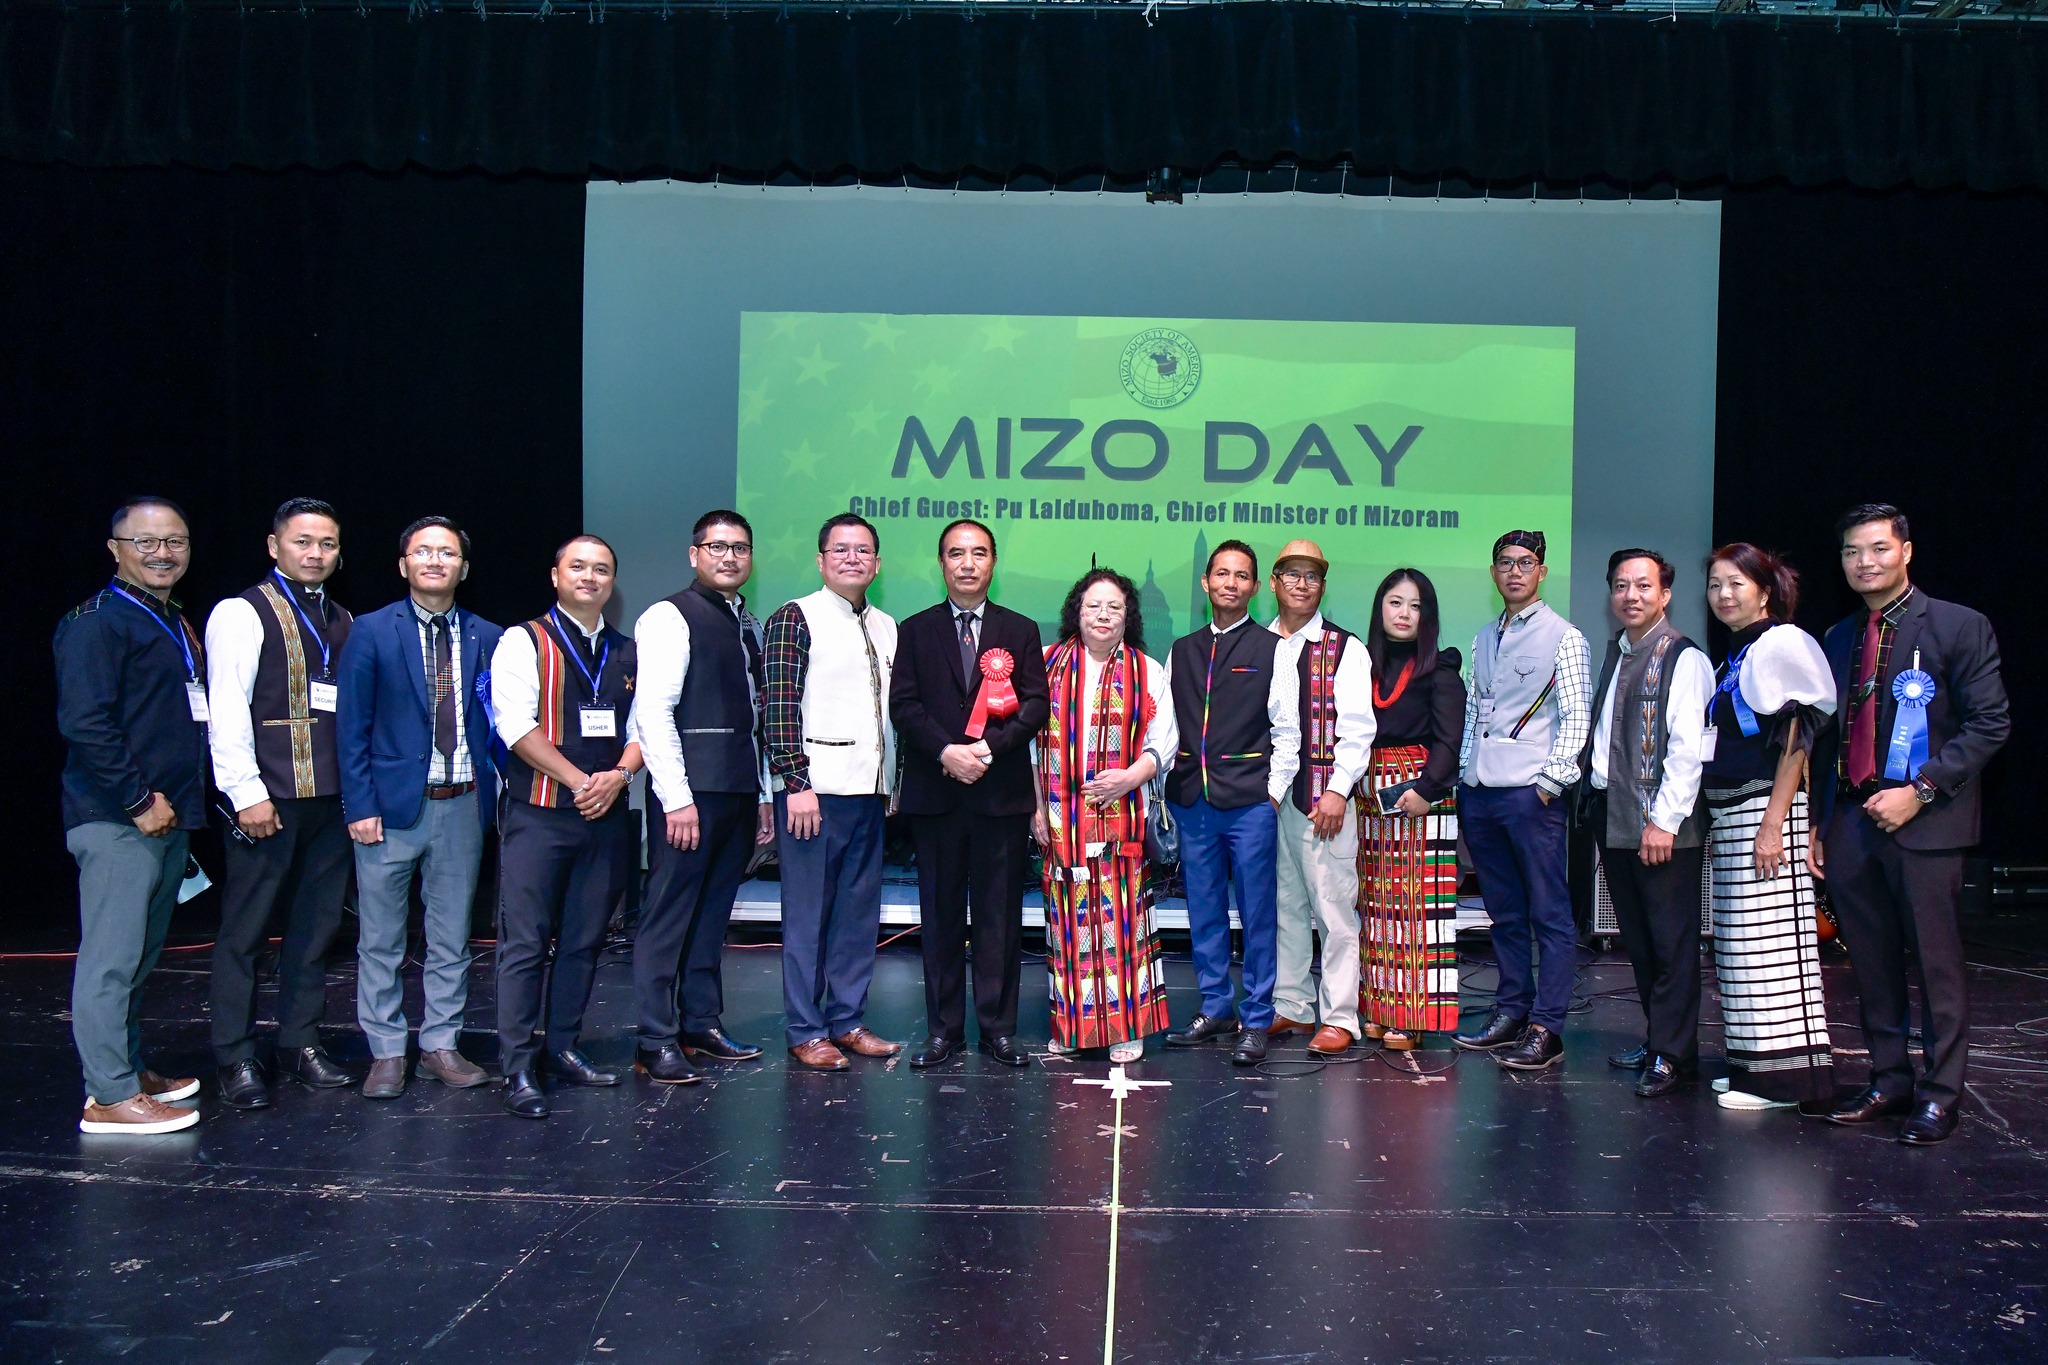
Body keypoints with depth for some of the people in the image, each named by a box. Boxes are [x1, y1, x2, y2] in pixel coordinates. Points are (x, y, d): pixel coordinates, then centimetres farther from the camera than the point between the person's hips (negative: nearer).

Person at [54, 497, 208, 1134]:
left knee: (139, 955, 16)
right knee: (111, 957, -4)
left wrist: (181, 802, 14)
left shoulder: (176, 623, 17)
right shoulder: (97, 622, -11)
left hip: (167, 816, 9)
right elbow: (84, 723, -19)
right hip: (116, 819, -9)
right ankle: (110, 1097, 2)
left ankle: (129, 1070, 27)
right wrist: (139, 801, -17)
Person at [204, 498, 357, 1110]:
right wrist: (247, 793, -14)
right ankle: (237, 1059, 11)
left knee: (317, 925, 11)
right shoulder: (243, 613, -3)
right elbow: (226, 709, -9)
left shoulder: (342, 621, 14)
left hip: (331, 798, 6)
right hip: (268, 797, -6)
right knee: (244, 931, 1)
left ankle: (300, 1044, 21)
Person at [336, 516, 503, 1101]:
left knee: (452, 938, 10)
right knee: (380, 941, 5)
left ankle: (441, 1045, 23)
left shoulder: (487, 638, 6)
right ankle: (386, 1053, 17)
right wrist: (360, 806, -8)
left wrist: (492, 794, -2)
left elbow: (496, 722, 8)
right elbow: (352, 726, -2)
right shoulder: (371, 632, -1)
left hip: (462, 806, 2)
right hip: (391, 805, -2)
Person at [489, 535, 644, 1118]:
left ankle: (564, 1047, 21)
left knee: (584, 939, 10)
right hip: (538, 814, -5)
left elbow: (641, 728, 12)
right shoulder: (524, 642, -1)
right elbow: (518, 727, -10)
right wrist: (581, 782, -15)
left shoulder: (627, 654, 14)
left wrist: (618, 776, -8)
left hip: (607, 814, 5)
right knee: (525, 942, -4)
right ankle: (518, 1067, 1)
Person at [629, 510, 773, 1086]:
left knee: (713, 912, 13)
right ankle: (656, 1041, 4)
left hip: (739, 794, 7)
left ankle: (703, 1024, 22)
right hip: (689, 793, -7)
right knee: (668, 914, -3)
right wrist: (677, 798, -17)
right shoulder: (671, 617, -5)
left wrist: (763, 794, 17)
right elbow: (653, 713, -13)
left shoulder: (749, 625, 18)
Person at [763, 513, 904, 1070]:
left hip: (869, 793, 6)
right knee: (808, 912, 0)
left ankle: (847, 1020, 21)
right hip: (814, 790, -6)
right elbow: (780, 706, -10)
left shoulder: (886, 627, 16)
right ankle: (806, 1031, 10)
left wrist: (893, 783, 15)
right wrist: (796, 783, -16)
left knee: (860, 911, 10)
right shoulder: (795, 618, -3)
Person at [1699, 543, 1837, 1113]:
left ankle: (1784, 1076, -1)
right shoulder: (1735, 655, 17)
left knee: (1770, 942, -7)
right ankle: (1755, 1067, 18)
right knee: (1741, 944, 11)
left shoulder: (1781, 644, -9)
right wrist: (1716, 825, 16)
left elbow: (1794, 739, -15)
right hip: (1729, 814, 9)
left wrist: (1773, 823, -20)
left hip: (1766, 810, -9)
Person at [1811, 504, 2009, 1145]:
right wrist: (1819, 824, 13)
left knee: (1936, 964, -1)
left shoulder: (1960, 627, -1)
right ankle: (1889, 1081, 22)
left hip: (1923, 821, -5)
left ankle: (1938, 1096, 10)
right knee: (1871, 964, 10)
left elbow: (1989, 723, -7)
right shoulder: (1838, 639, 14)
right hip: (1850, 821, 5)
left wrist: (1919, 790, -15)